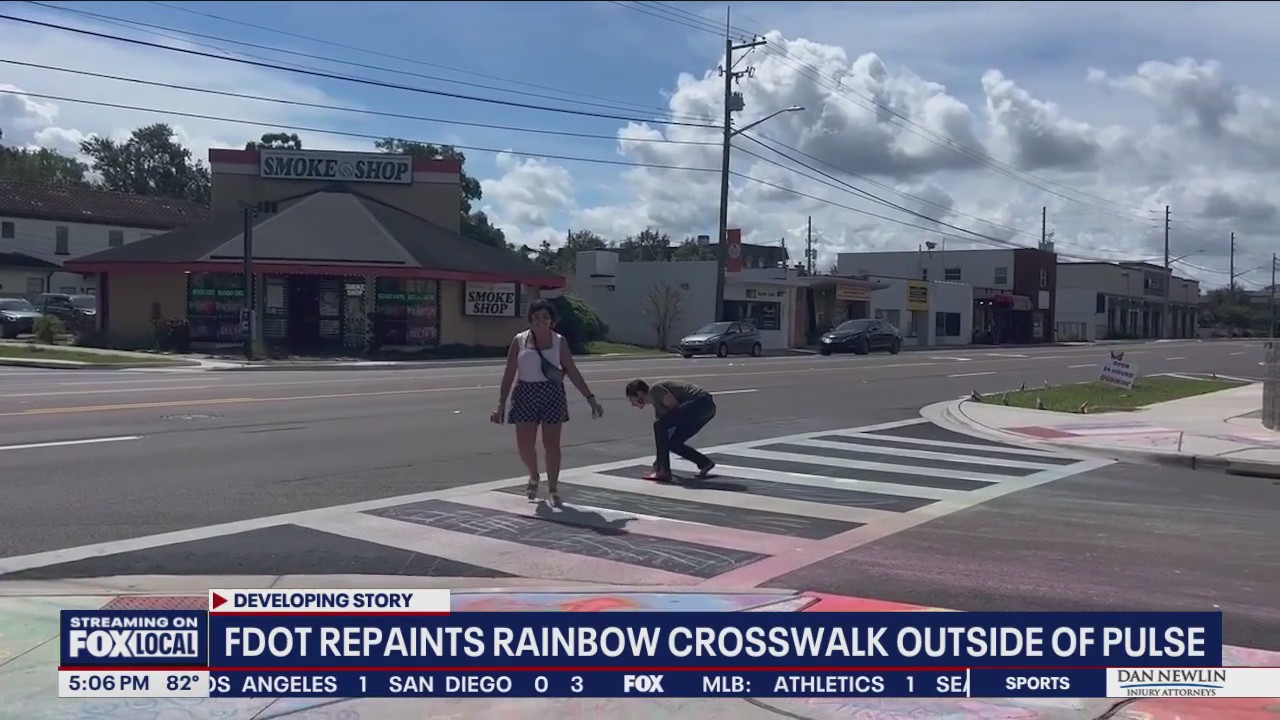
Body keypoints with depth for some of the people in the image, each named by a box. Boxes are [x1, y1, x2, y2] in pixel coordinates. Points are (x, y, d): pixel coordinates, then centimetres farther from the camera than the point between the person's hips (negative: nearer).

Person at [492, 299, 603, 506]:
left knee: (551, 444, 1)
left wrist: (590, 398, -3)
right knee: (525, 445, -3)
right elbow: (509, 374, 1)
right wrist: (501, 405, -3)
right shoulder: (519, 341, 0)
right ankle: (534, 477, 28)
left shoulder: (559, 341, 0)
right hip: (526, 395, 0)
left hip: (553, 394, 0)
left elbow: (573, 372, 2)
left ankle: (553, 489, 16)